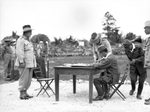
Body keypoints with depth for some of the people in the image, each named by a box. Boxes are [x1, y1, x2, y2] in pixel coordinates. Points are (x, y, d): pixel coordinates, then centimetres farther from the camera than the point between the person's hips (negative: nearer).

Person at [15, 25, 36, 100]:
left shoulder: (28, 41, 19)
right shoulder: (21, 40, -10)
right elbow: (19, 52, -18)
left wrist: (33, 63, 19)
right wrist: (21, 62, -24)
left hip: (30, 63, 9)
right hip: (23, 63, -9)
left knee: (28, 79, 9)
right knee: (24, 78, -7)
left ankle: (25, 93, 16)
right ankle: (22, 94, -1)